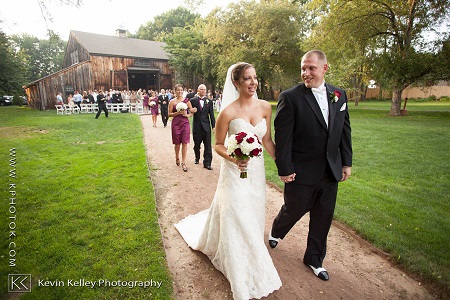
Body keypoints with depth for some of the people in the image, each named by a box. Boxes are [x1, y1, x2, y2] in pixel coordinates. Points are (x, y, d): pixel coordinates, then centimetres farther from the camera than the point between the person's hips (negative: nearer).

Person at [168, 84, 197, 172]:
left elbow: (192, 111, 8)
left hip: (185, 123, 0)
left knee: (184, 143, -3)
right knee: (177, 143, 9)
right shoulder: (172, 101, 1)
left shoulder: (186, 100, 3)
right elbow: (169, 114, 0)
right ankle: (177, 157, 36)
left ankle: (183, 163, 3)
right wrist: (178, 113, -14)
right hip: (176, 123, 0)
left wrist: (187, 115, -11)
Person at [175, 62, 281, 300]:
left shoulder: (265, 107, -2)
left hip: (257, 171, 5)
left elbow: (267, 140, 6)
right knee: (237, 222, 5)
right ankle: (244, 280, 29)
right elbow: (218, 145, -6)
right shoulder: (228, 112, -15)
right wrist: (233, 158, -25)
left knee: (253, 218, 19)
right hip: (235, 173, -5)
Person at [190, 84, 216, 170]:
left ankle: (207, 163, 4)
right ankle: (197, 158, 36)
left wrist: (213, 126, -1)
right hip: (196, 126, 0)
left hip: (206, 126, 0)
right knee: (197, 145, 14)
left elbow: (211, 115, 4)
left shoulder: (209, 101, 5)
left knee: (208, 146, -2)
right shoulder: (193, 100, 3)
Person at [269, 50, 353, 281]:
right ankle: (276, 232, 50)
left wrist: (347, 162, 9)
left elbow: (344, 130, 10)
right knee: (294, 209, 14)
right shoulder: (290, 97, -13)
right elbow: (282, 137, -15)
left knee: (323, 217, 16)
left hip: (331, 171, 5)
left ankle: (314, 259, 39)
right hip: (302, 171, -5)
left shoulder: (339, 95, 5)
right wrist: (284, 169, -15)